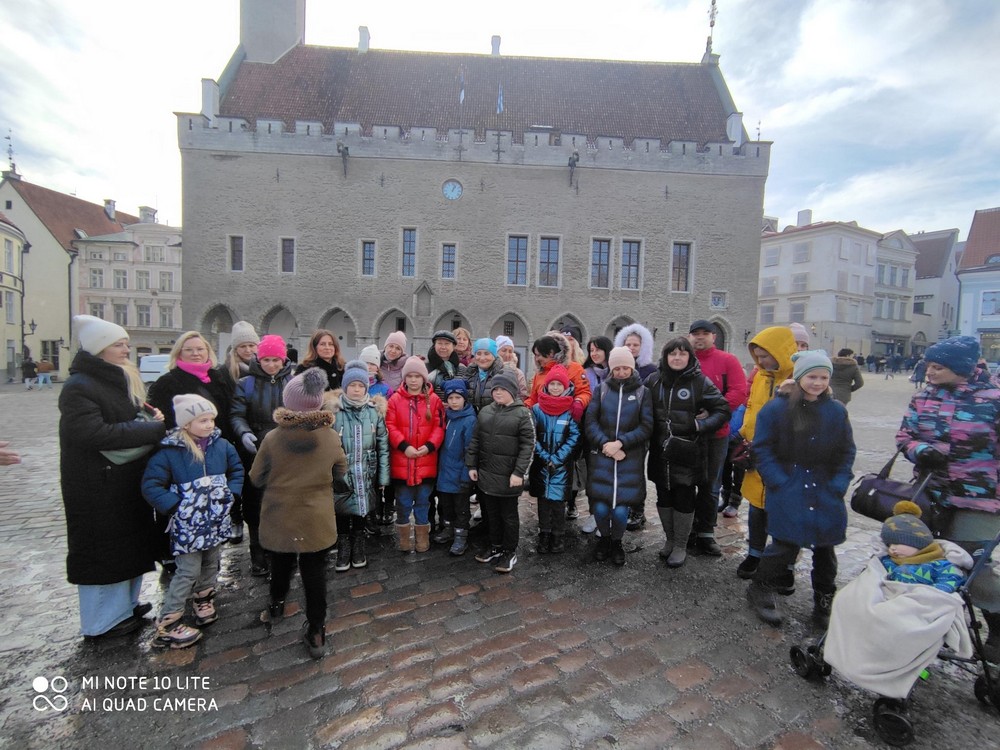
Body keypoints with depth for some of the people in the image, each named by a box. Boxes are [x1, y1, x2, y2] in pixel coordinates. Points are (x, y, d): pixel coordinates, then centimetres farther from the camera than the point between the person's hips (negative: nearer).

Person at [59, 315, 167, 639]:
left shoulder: (122, 380, 9)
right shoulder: (78, 388, -17)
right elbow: (94, 433, -28)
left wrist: (152, 414, -1)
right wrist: (155, 427, -23)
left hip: (128, 481, 9)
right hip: (98, 487, -9)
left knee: (130, 544, 18)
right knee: (103, 549, 5)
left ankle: (124, 604, 35)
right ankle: (103, 619, 21)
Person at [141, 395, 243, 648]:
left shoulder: (221, 445, -4)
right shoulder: (169, 451, -16)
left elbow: (237, 469, 10)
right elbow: (151, 486, -12)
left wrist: (231, 493, -1)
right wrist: (176, 506, -17)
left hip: (217, 521, 5)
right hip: (188, 525, -4)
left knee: (211, 565, 19)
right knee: (189, 571, 0)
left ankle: (204, 601, 42)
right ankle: (167, 625, 14)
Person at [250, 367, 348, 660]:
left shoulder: (273, 438, -16)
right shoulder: (331, 438, -13)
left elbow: (256, 478, -2)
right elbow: (341, 477, 3)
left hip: (279, 519, 1)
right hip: (317, 520, -1)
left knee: (281, 564, 26)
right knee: (315, 573, 9)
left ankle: (276, 604, 50)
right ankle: (316, 633, 16)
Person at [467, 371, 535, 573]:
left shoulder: (522, 413, -9)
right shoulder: (485, 411, 7)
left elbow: (527, 445, -13)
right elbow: (475, 440, 12)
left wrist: (519, 473, -18)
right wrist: (471, 465, 7)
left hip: (508, 476, -5)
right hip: (486, 474, 5)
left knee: (508, 515, 9)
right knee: (491, 513, 18)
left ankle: (510, 552, 25)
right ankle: (495, 546, 36)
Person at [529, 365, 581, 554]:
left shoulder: (571, 410, -4)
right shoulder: (537, 408, -1)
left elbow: (574, 437, -6)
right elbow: (533, 437, 0)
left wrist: (556, 459, -11)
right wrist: (546, 457, -9)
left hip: (562, 464, -1)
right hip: (541, 463, 2)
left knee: (557, 500, 2)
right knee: (543, 499, 9)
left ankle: (558, 536, 19)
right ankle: (544, 535, 23)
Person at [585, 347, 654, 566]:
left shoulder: (642, 392, 5)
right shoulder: (601, 390, 7)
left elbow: (646, 427, -2)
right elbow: (590, 421, 0)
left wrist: (621, 442, -13)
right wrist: (605, 443, -14)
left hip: (630, 458, 0)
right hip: (601, 456, 1)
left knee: (620, 510, -3)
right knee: (600, 507, -2)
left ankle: (616, 542, 28)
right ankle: (604, 538, 30)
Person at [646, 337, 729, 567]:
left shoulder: (700, 381, -6)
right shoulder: (653, 380, 2)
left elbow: (723, 410, -2)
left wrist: (700, 425, -15)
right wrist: (651, 435, -1)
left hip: (688, 453, -3)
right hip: (661, 452, 3)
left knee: (684, 499, 7)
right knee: (663, 497, 14)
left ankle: (680, 546, 24)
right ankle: (669, 539, 33)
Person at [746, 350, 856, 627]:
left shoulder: (837, 411, 4)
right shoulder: (776, 408, -8)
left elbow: (847, 452, 9)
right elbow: (762, 449, -6)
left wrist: (838, 485, -1)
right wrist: (780, 482, -12)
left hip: (826, 492, 5)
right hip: (788, 492, -4)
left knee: (825, 549, 14)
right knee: (785, 546, -8)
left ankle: (824, 603, 34)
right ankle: (760, 590, 15)